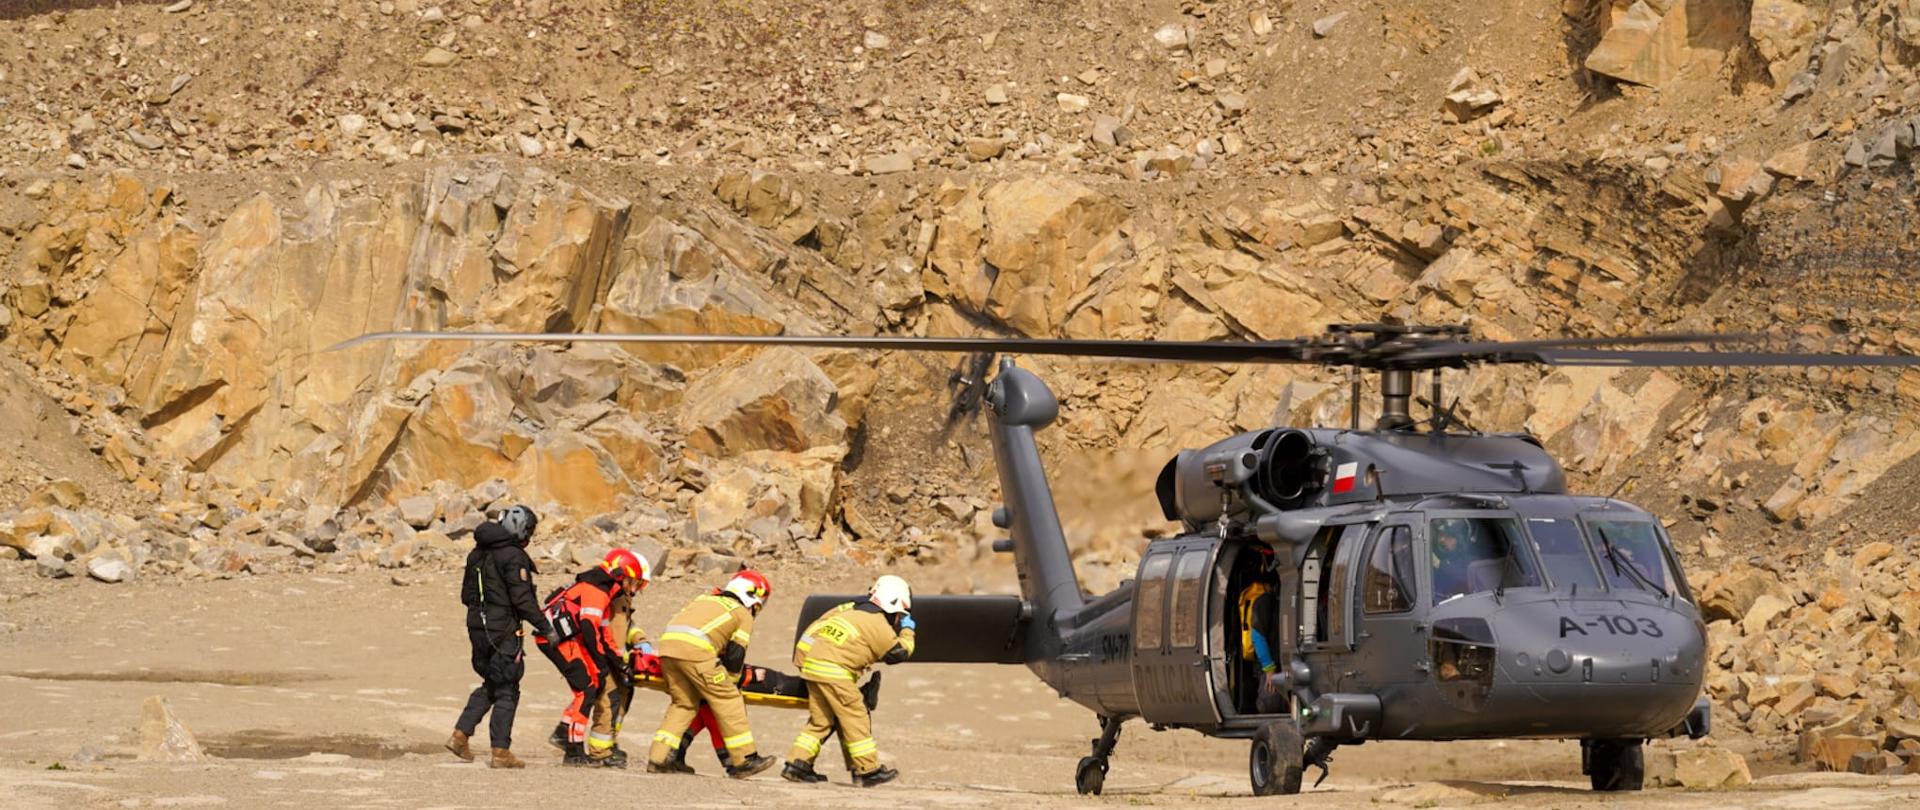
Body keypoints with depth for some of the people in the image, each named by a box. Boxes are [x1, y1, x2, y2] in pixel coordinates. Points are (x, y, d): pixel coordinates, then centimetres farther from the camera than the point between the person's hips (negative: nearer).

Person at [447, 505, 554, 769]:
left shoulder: (477, 554, 12)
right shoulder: (513, 556, -14)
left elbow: (467, 595, 17)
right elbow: (522, 598, -18)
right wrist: (544, 626, -12)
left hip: (477, 628, 8)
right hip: (504, 630, -8)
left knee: (490, 685, 21)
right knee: (507, 692, -1)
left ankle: (460, 735, 13)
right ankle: (500, 752, -1)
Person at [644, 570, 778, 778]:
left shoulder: (704, 599, 35)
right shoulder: (744, 615, 17)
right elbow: (735, 655, 10)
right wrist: (731, 683, 23)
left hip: (667, 643, 6)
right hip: (695, 649, -6)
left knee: (683, 703, 18)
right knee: (728, 701, 4)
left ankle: (658, 758, 11)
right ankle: (744, 760, 6)